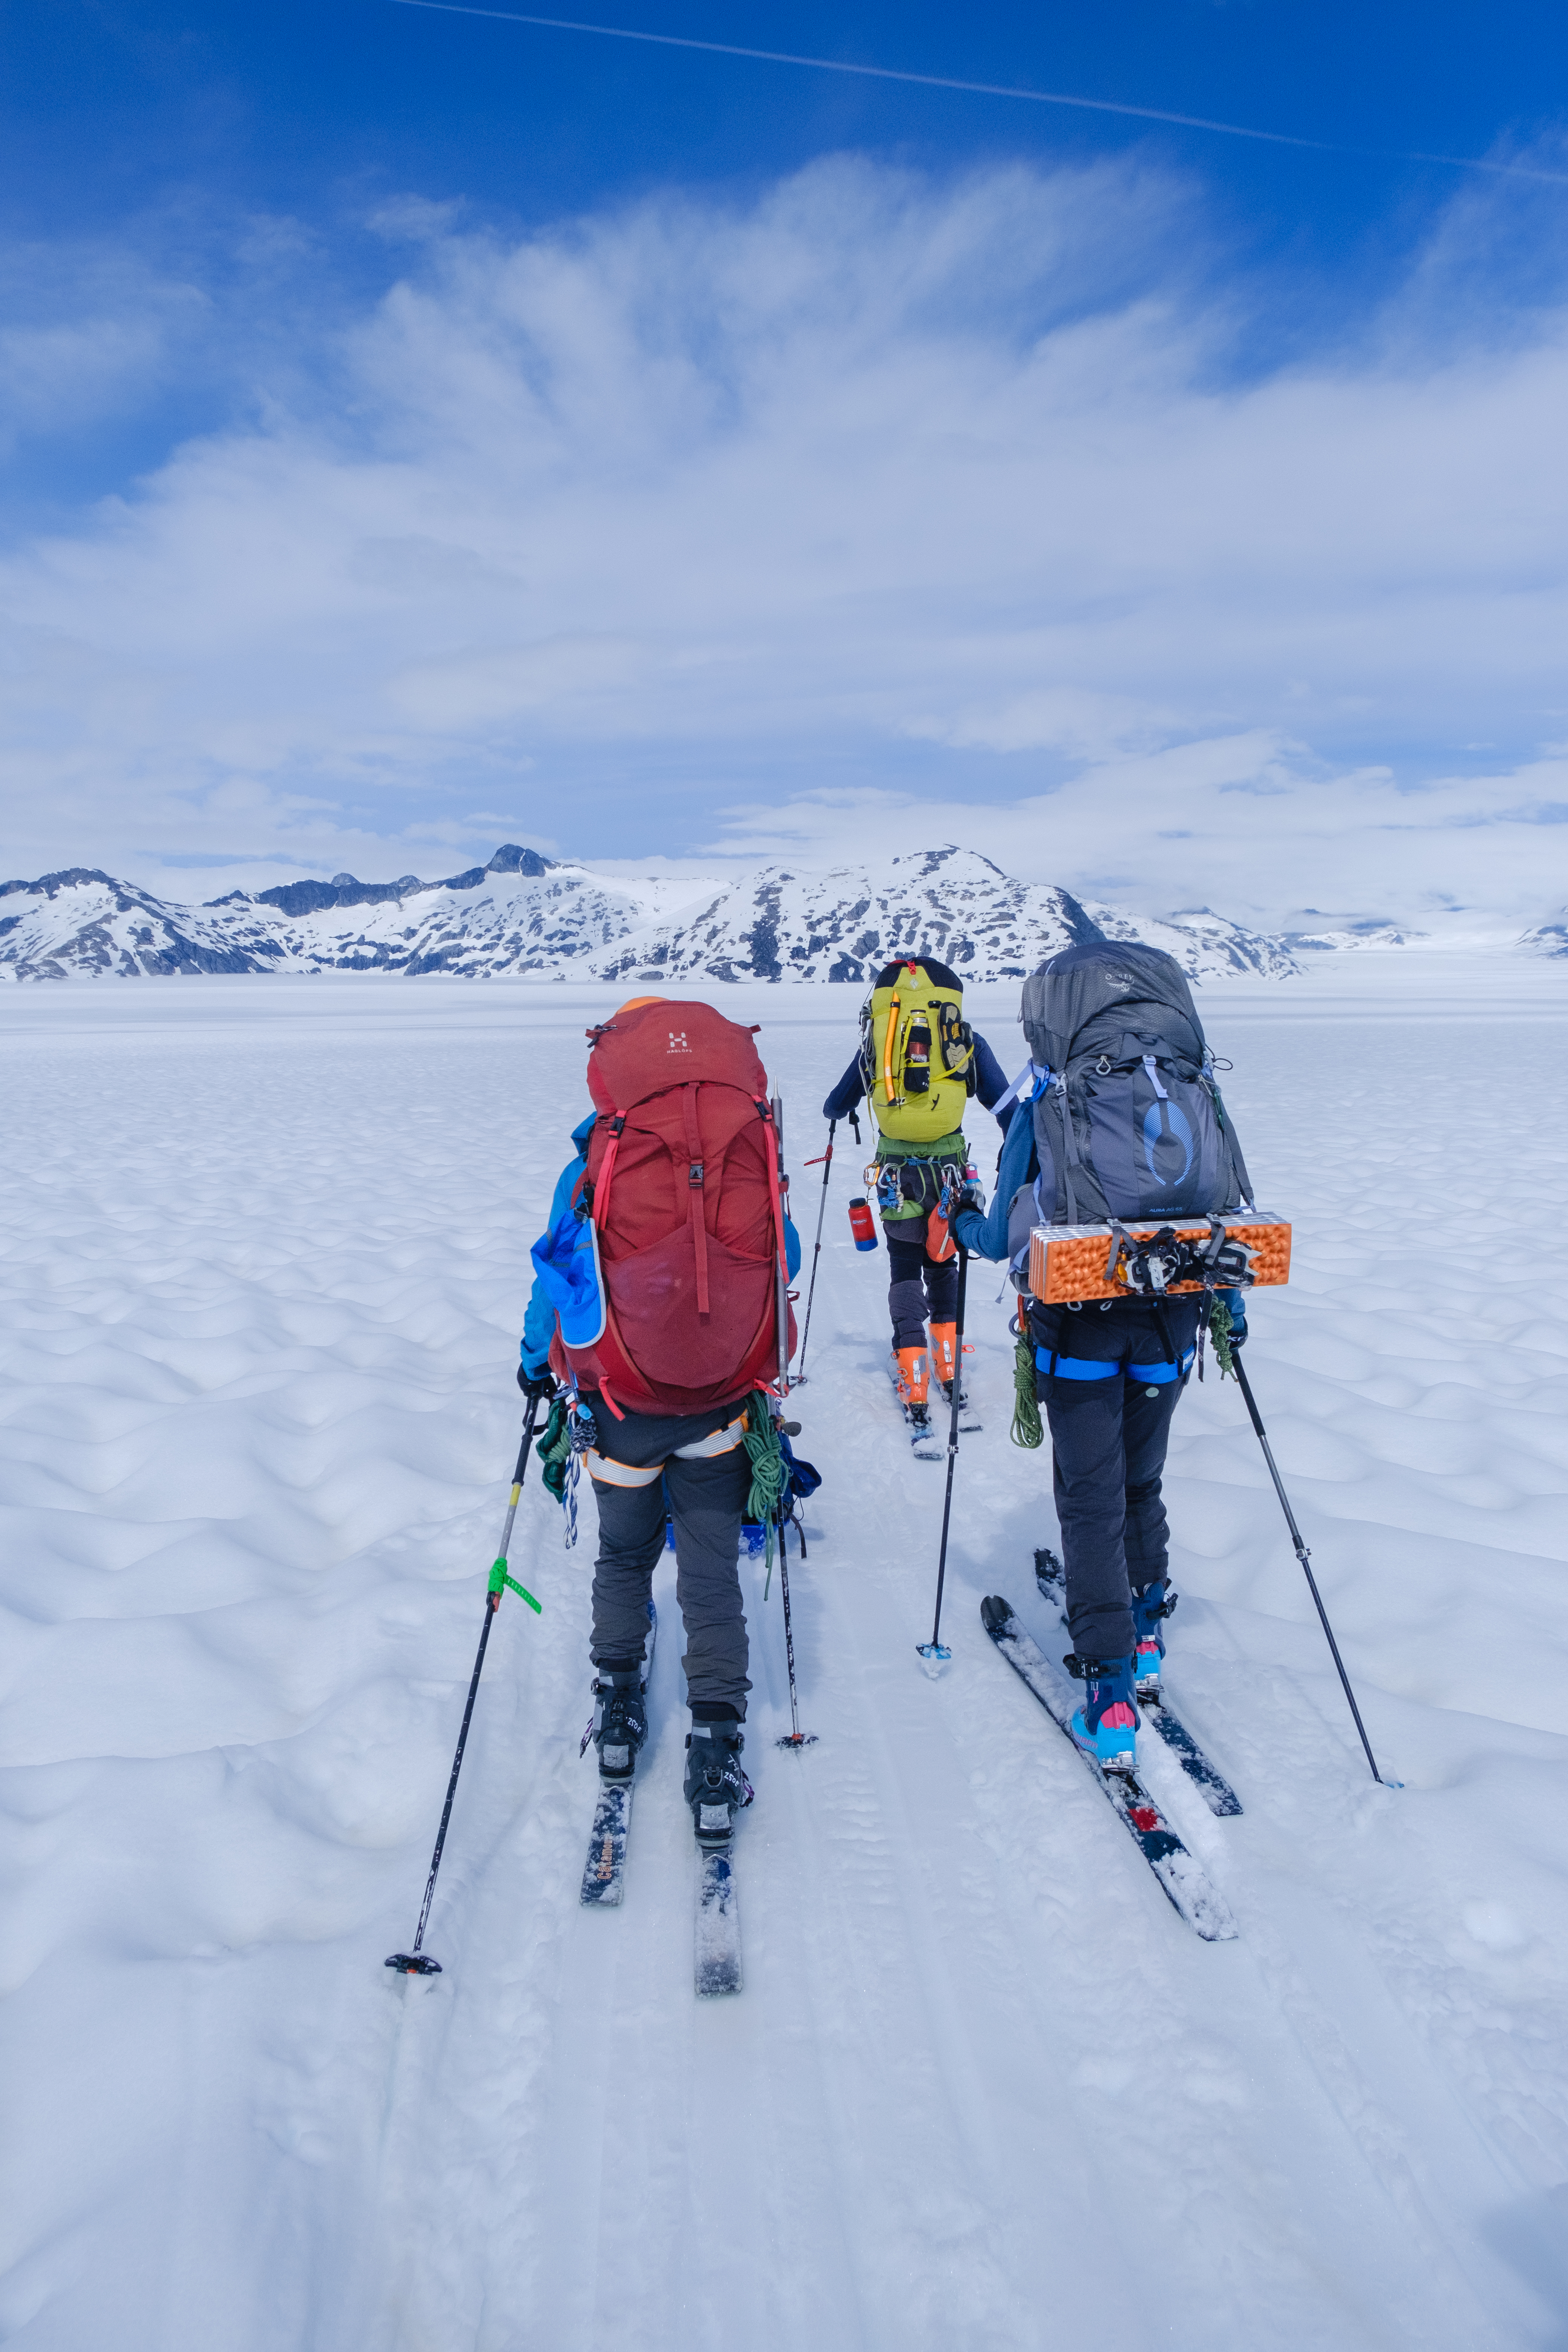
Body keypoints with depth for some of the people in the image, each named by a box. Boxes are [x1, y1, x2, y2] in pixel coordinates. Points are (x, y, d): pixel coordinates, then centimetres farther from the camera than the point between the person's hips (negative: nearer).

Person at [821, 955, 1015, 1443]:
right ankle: (948, 1364, 25)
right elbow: (1006, 1107, 5)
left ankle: (913, 1384, 5)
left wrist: (836, 1110, 40)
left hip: (896, 1169, 0)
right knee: (942, 1264, 21)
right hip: (950, 1169, 0)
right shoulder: (967, 1041, 6)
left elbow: (835, 1108, 17)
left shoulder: (876, 1041, 8)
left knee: (905, 1269, 11)